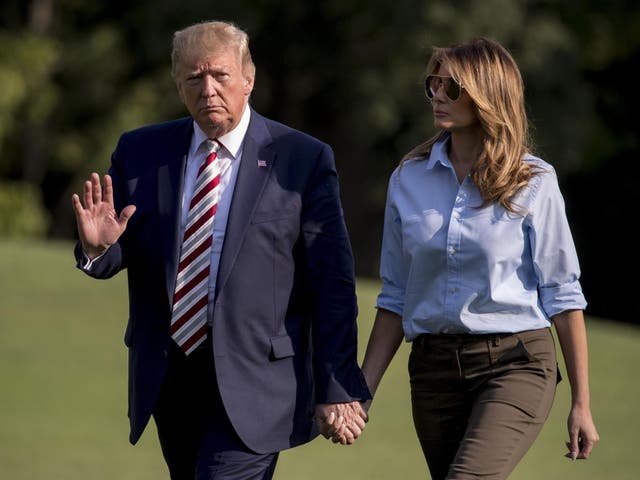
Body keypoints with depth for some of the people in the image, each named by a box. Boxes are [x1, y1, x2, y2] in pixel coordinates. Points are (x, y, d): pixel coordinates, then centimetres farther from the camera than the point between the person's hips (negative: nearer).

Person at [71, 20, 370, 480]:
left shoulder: (304, 159, -5)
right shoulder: (140, 152, 6)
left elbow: (333, 284, -5)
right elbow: (113, 258, 9)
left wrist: (337, 390, -8)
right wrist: (97, 246, -17)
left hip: (253, 381, -5)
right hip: (167, 381, 5)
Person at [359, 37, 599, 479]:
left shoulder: (533, 182, -3)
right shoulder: (409, 180, 7)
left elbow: (562, 295, -1)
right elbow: (396, 297, 12)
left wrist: (581, 403, -2)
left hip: (515, 364, -5)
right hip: (434, 369, 5)